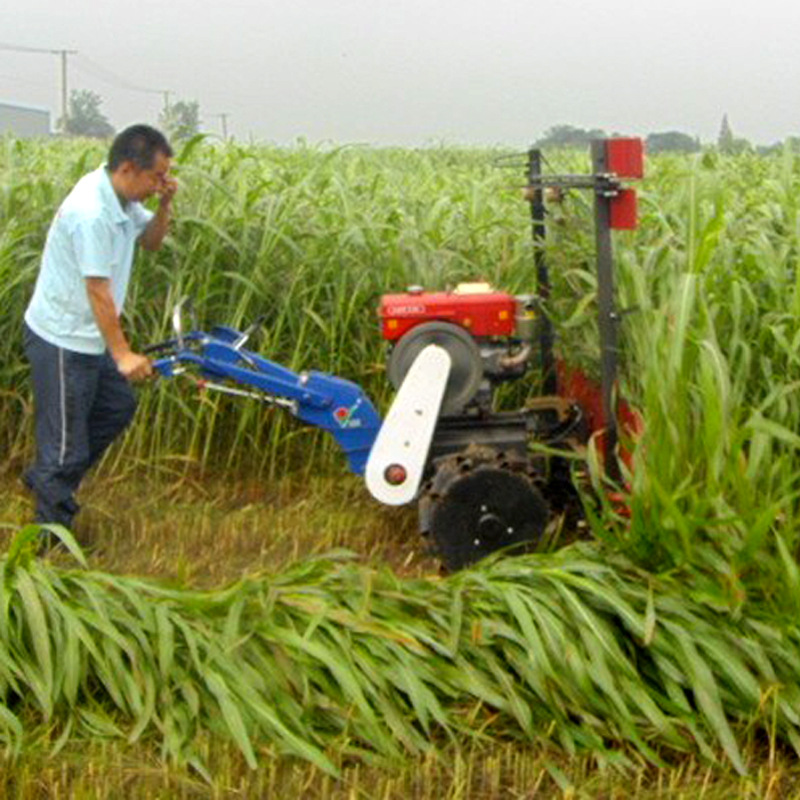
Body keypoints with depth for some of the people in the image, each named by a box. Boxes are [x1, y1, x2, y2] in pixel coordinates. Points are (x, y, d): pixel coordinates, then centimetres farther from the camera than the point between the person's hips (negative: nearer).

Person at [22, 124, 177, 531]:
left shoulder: (122, 197, 1)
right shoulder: (91, 212, -28)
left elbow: (151, 240, 15)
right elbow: (97, 289, -28)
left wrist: (164, 204, -5)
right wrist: (123, 355, -27)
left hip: (87, 337, 10)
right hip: (62, 340, -10)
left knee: (117, 407, 21)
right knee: (65, 439, -1)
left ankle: (45, 479, 33)